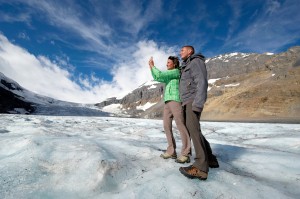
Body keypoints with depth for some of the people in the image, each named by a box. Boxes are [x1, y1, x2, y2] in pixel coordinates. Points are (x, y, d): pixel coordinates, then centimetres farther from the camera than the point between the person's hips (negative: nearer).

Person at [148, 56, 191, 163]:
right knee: (167, 126, 2)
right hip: (167, 102, 9)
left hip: (175, 100, -9)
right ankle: (171, 151, 7)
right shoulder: (169, 75, 28)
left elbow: (160, 75, -8)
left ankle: (185, 154, -10)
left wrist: (153, 66, 5)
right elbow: (157, 78, 26)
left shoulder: (176, 71, 1)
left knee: (181, 126, -12)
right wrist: (151, 67, 18)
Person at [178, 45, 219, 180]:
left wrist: (198, 103, -26)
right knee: (191, 130, 8)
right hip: (187, 103, 10)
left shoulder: (196, 61, -1)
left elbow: (202, 82, -16)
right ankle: (210, 159, 15)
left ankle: (200, 167, -21)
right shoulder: (187, 67, 29)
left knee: (193, 129, -20)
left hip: (193, 101, -10)